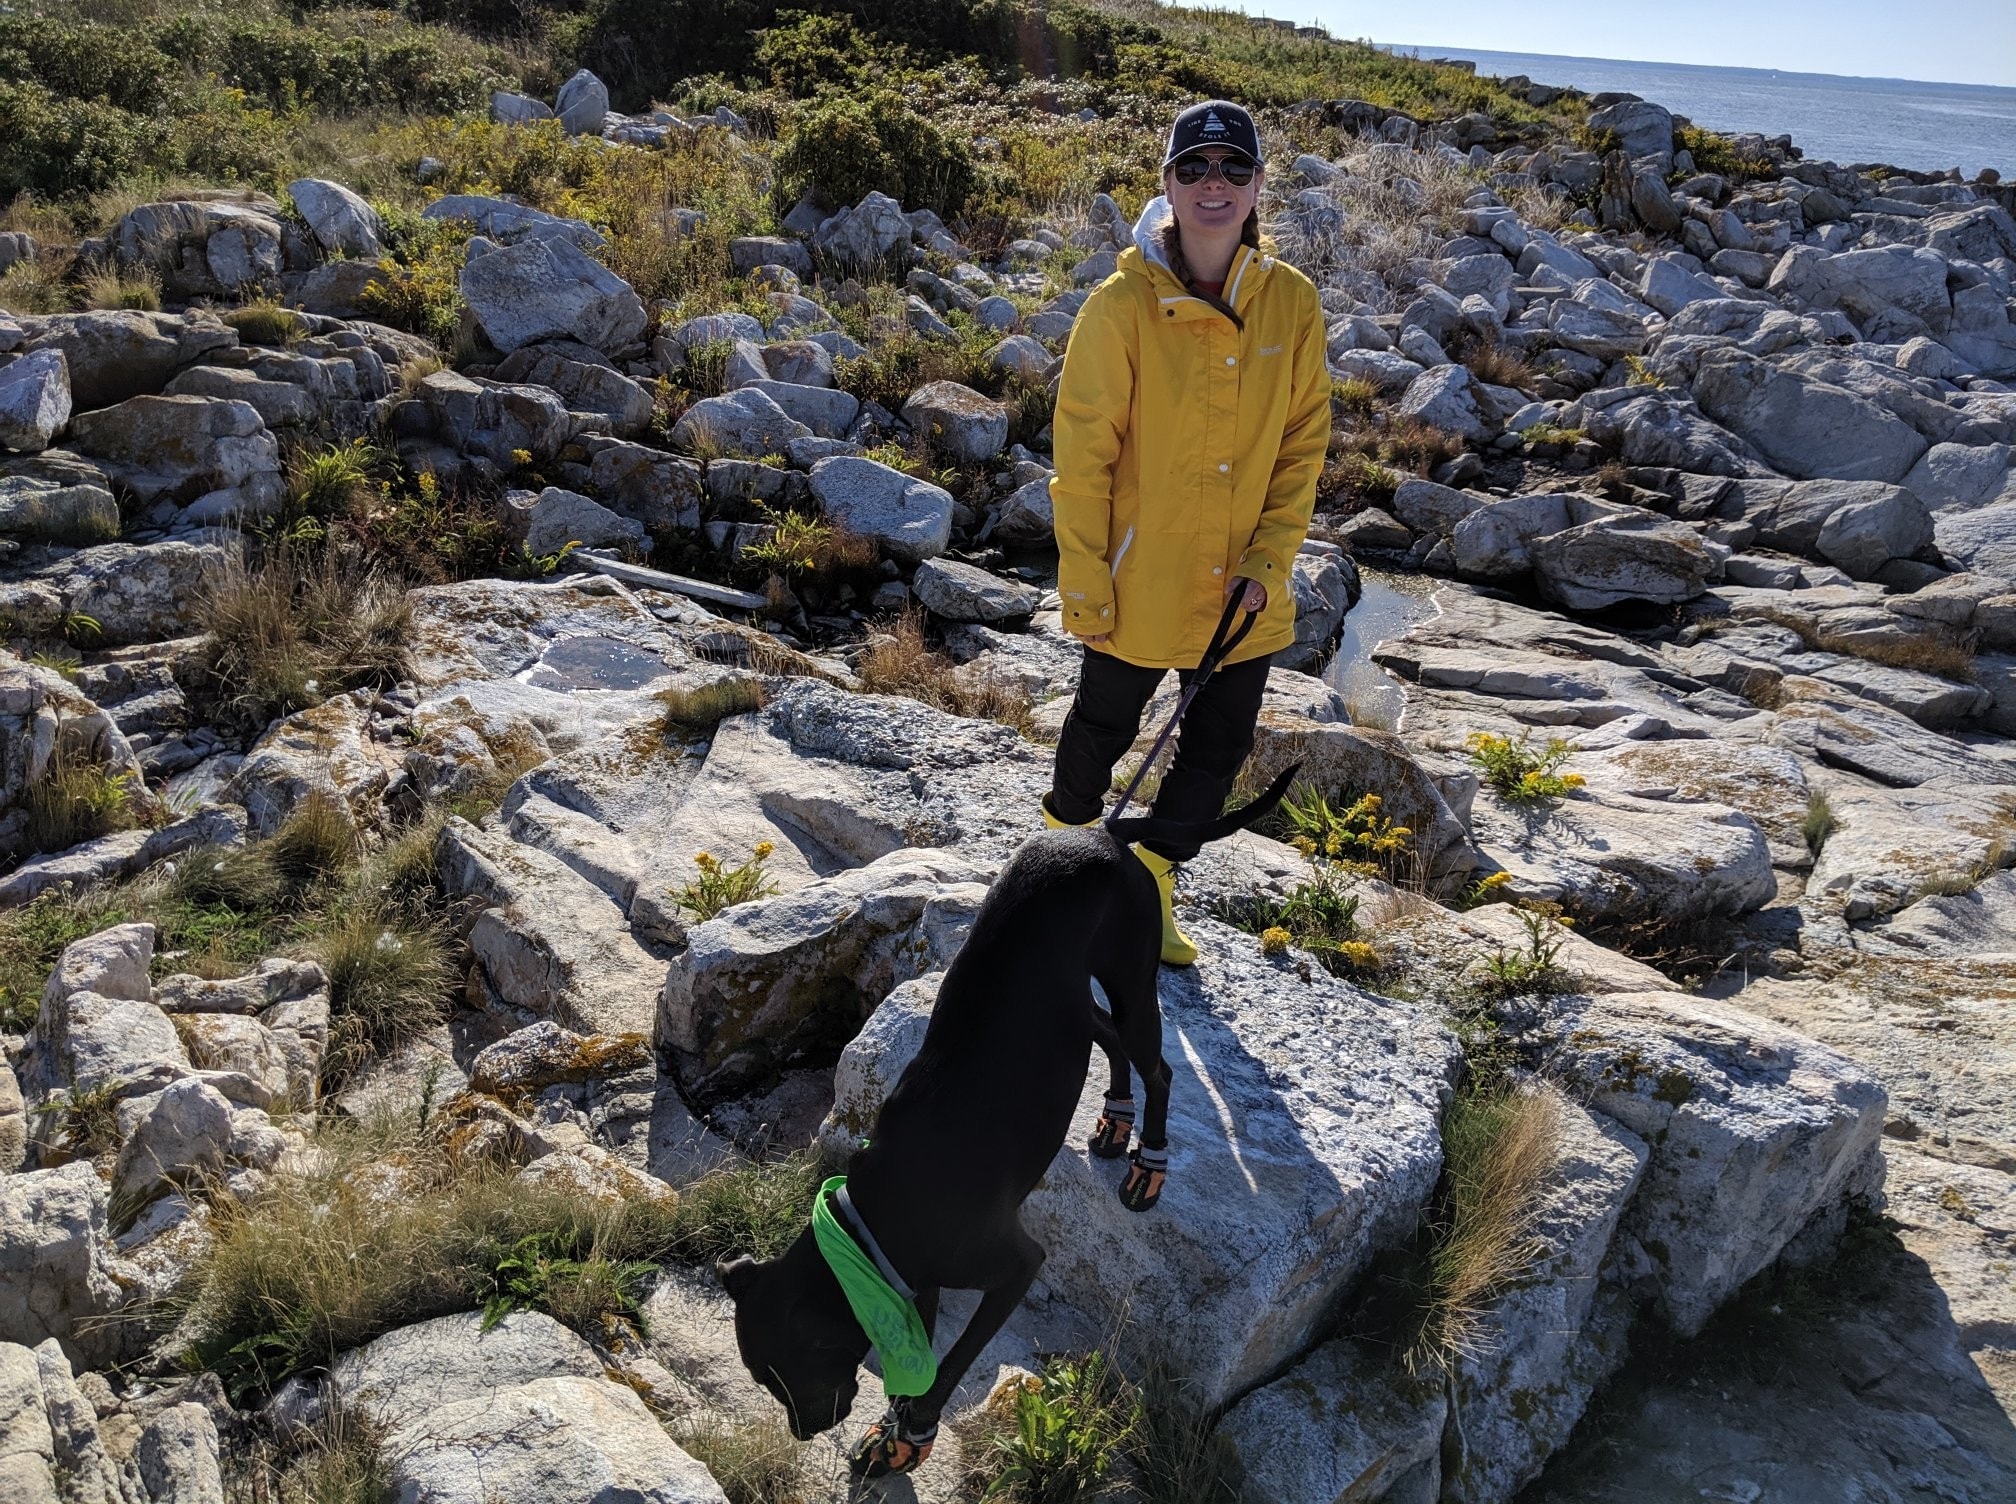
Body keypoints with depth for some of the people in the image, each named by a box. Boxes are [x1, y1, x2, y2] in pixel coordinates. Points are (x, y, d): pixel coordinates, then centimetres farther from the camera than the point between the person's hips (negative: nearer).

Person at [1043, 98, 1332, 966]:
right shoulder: (1122, 305, -13)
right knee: (1103, 731, 15)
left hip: (1242, 589, 3)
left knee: (1219, 747, 12)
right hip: (1138, 583, -3)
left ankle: (1152, 887, 35)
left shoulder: (1292, 302, -2)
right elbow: (1083, 454, -11)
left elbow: (1303, 441, 2)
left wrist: (1268, 561, -7)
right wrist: (1085, 583, -12)